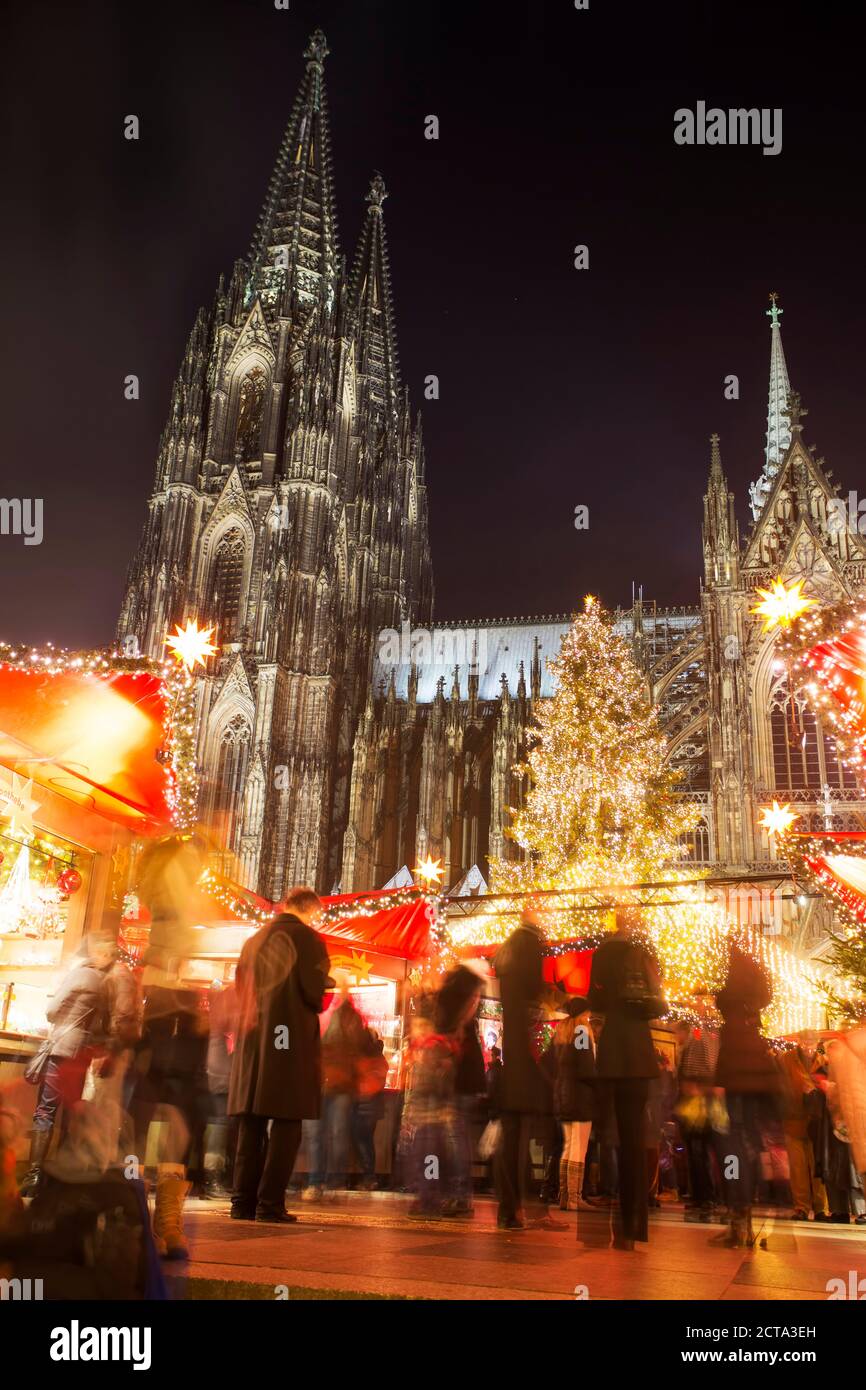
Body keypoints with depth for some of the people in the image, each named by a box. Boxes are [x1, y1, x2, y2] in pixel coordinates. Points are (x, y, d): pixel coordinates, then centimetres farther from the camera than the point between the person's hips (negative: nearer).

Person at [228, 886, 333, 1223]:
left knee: (251, 1125, 12)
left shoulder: (254, 941, 12)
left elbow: (241, 991, 15)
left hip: (252, 1041, 6)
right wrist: (331, 987, 8)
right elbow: (316, 993, -12)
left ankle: (243, 1201, 13)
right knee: (285, 1125, 1)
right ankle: (270, 1203, -1)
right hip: (293, 1041, -6)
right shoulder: (308, 939, -6)